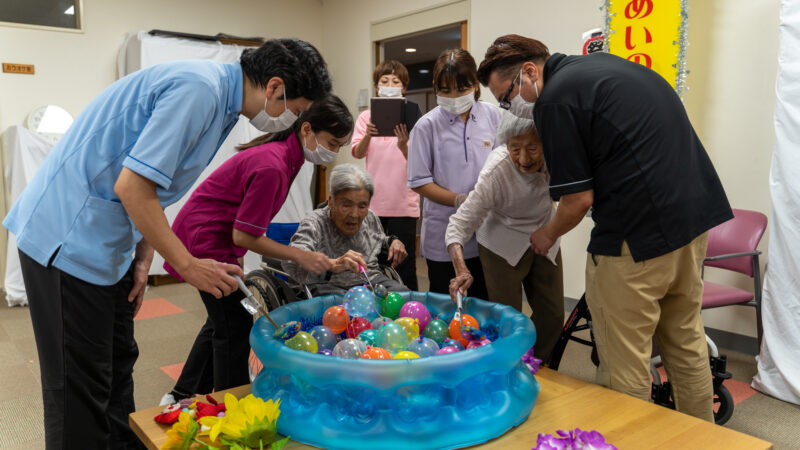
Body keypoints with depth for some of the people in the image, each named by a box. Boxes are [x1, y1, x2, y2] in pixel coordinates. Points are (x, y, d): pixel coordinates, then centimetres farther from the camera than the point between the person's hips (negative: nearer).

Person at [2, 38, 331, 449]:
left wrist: (143, 257, 7)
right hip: (68, 239, -9)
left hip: (100, 241, 10)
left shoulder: (219, 97, 8)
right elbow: (131, 186, -25)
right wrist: (187, 265, -17)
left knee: (117, 364, 17)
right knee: (81, 386, -1)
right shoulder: (198, 90, -22)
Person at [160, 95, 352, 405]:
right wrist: (300, 256, -20)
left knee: (222, 320, 18)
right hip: (205, 241, -10)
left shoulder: (282, 151, 2)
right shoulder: (272, 166, -29)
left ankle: (182, 396, 32)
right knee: (235, 327, -4)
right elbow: (244, 236, -24)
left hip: (217, 238, 10)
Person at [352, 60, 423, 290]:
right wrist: (367, 136, -24)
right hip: (372, 201, 2)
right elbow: (357, 153, -3)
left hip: (403, 202, -2)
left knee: (404, 265, 2)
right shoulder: (367, 117, 8)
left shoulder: (411, 118, 1)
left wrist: (404, 146, -28)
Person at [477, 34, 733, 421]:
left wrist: (548, 235, 6)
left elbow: (578, 199, -14)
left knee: (624, 365, 4)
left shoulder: (555, 100, -14)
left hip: (638, 233, -10)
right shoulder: (604, 64, 15)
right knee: (686, 342, 22)